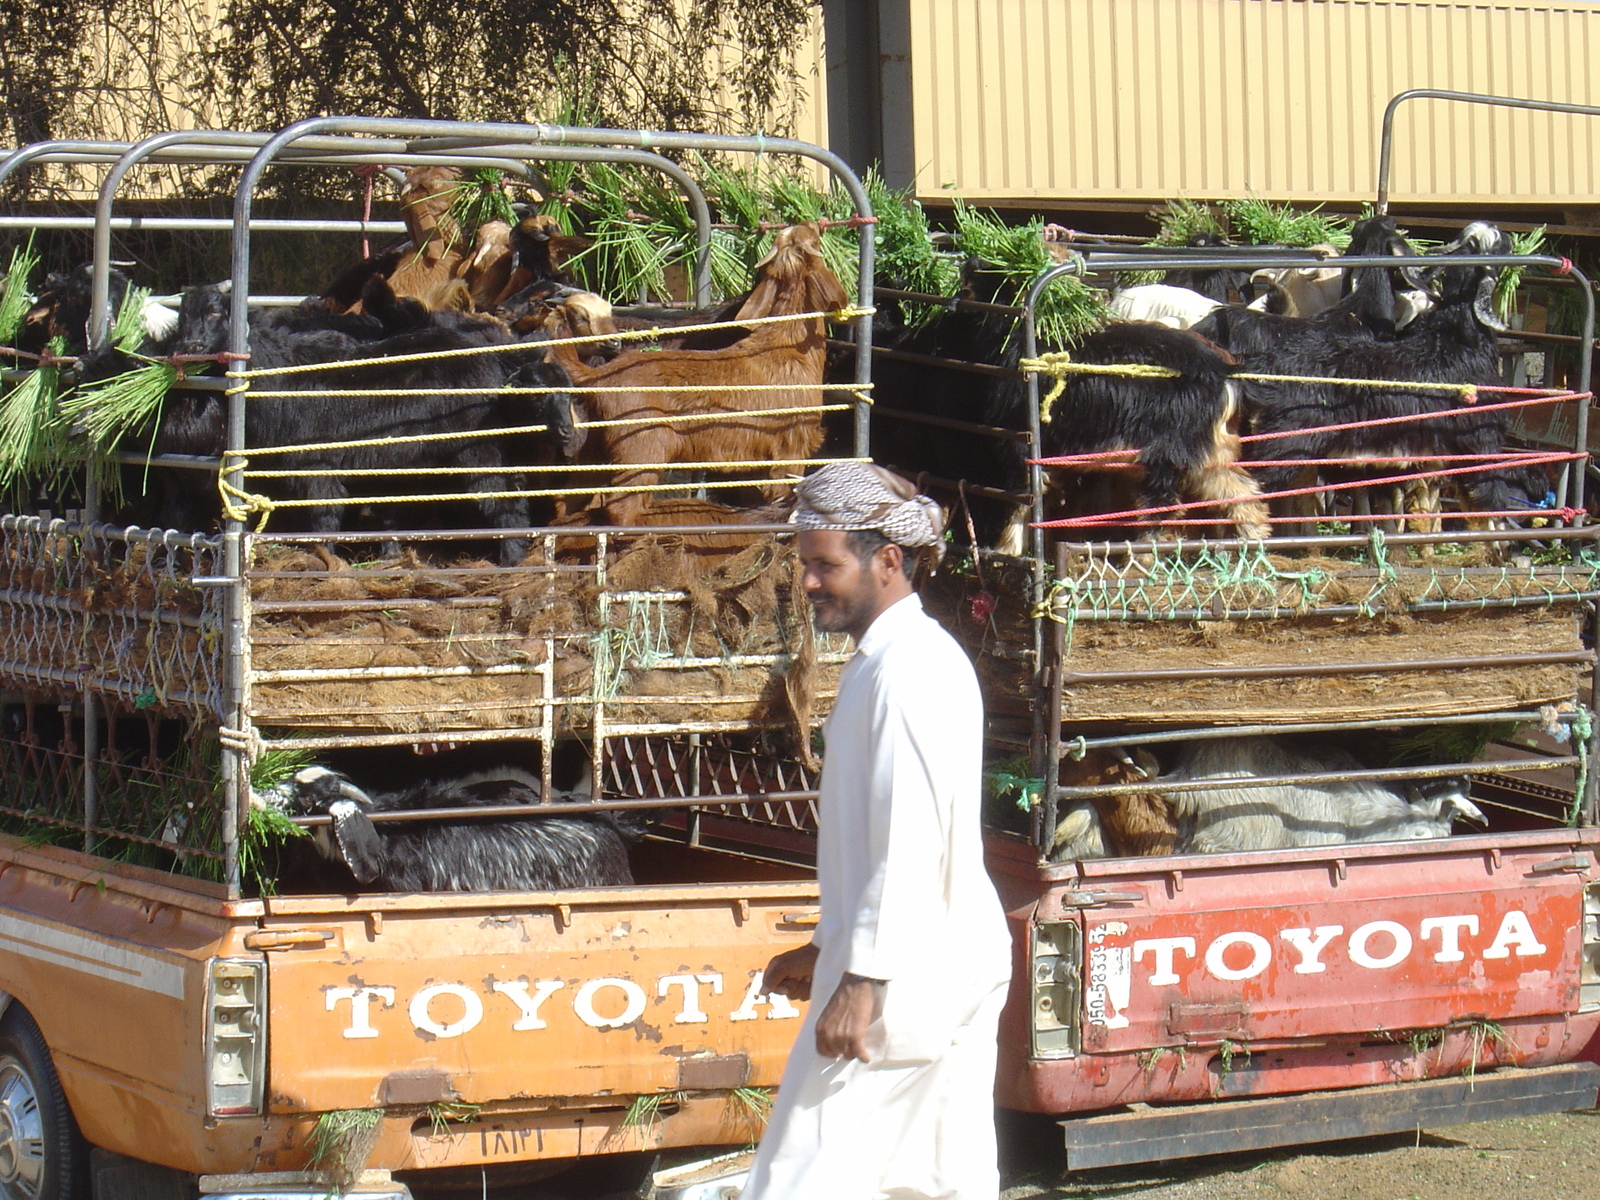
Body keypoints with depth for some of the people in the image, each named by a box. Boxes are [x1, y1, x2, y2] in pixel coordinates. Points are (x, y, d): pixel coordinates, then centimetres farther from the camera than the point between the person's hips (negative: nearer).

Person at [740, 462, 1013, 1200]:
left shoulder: (905, 670, -16)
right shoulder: (906, 657, 16)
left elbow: (911, 841, -23)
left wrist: (862, 980, -23)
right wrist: (831, 951, 24)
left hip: (907, 974, -10)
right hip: (956, 964, 10)